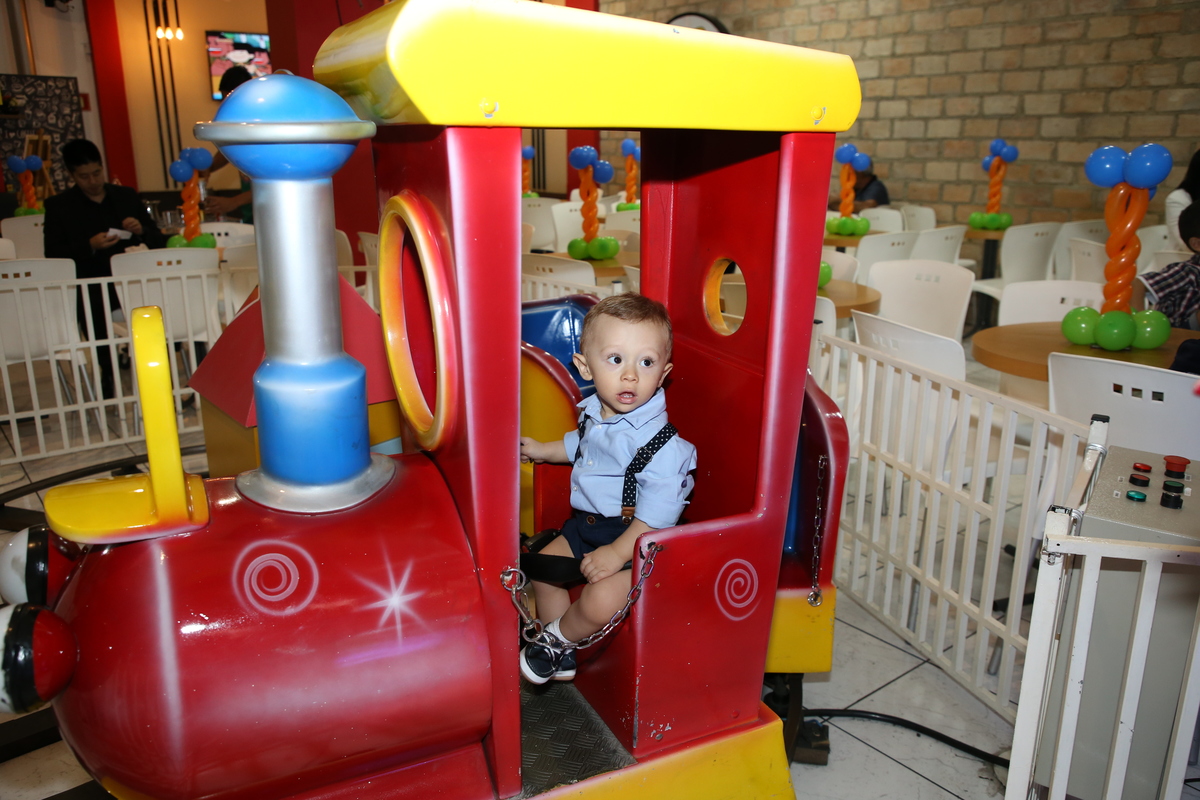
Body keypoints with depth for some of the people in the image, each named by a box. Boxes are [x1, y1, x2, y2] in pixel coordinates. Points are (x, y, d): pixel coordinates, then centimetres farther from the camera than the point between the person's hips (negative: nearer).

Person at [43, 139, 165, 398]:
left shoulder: (126, 196, 16)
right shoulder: (58, 206, 8)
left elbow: (159, 241, 13)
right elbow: (53, 255, -1)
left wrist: (141, 231, -9)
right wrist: (89, 246, -17)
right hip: (89, 289, -1)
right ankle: (108, 375, -7)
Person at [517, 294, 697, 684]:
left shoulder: (660, 440, -28)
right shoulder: (596, 412, -3)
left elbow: (658, 511, -26)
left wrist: (617, 553, -26)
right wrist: (545, 450, 28)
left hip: (636, 538, -8)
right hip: (587, 522, 8)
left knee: (601, 601, -23)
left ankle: (558, 636, 11)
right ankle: (562, 654, 27)